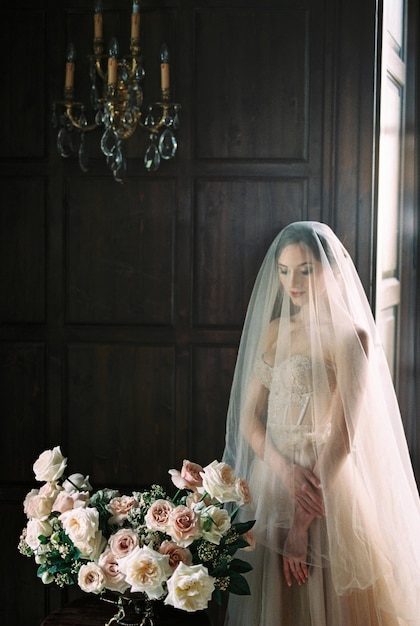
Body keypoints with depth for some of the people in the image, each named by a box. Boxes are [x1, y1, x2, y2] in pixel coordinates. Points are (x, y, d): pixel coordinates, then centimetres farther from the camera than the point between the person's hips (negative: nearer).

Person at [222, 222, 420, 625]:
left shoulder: (349, 336, -11)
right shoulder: (273, 330, 8)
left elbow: (343, 433, -16)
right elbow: (248, 415, 5)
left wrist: (303, 521, -18)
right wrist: (284, 468, -15)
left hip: (324, 482, -6)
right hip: (269, 478, 6)